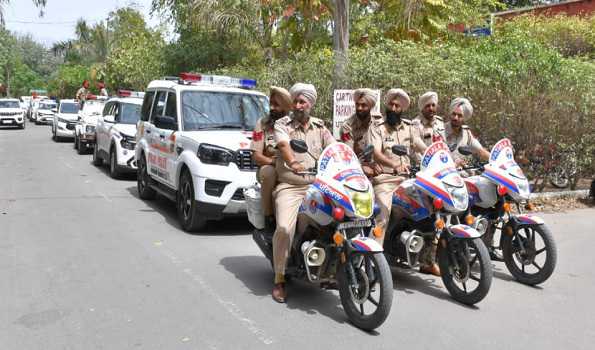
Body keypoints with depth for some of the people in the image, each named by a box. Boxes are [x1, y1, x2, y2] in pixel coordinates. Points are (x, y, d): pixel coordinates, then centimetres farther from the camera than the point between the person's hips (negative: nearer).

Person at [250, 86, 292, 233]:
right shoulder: (262, 123, 4)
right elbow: (257, 156, -1)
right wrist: (272, 161, -22)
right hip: (268, 167, -1)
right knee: (268, 171, -36)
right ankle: (269, 218, -23)